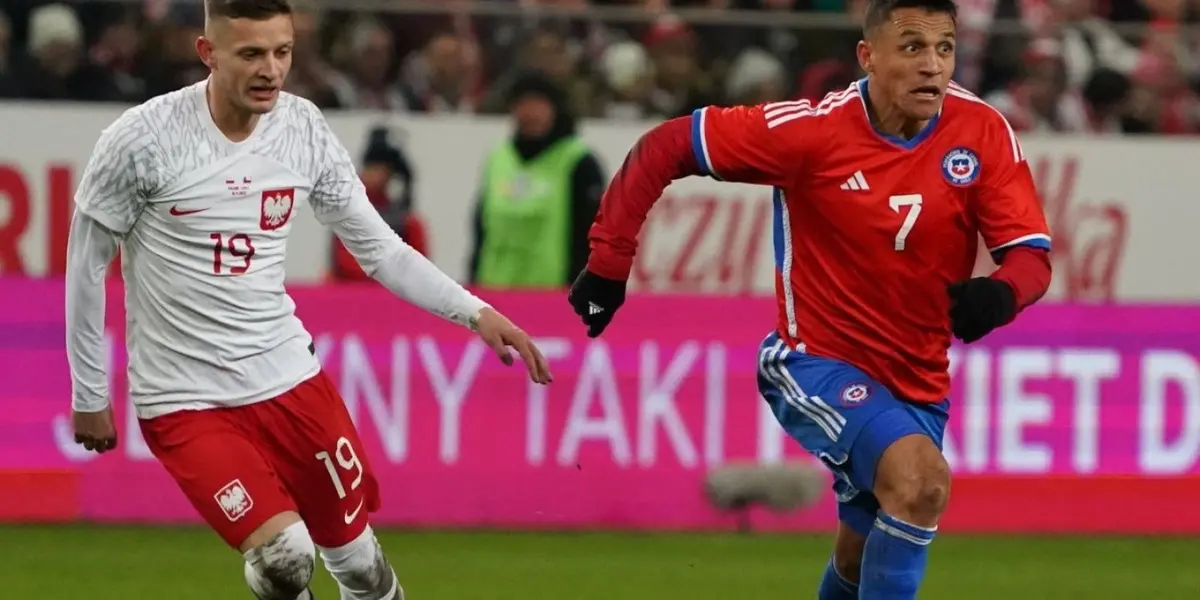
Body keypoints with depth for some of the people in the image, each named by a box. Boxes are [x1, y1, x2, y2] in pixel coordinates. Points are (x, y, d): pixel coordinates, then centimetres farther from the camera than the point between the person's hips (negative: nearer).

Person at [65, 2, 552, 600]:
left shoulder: (303, 129, -3)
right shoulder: (142, 139, -15)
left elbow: (378, 248, 6)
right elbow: (87, 262, -3)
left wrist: (474, 312, -5)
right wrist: (89, 395, 1)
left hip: (288, 375, 4)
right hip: (183, 399, -4)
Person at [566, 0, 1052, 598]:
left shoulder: (982, 132, -10)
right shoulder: (815, 129, -19)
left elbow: (1031, 253, -12)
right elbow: (663, 147, -11)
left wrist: (1000, 293, -36)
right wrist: (607, 262, -13)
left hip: (918, 384, 5)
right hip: (816, 363, -5)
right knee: (922, 478, -31)